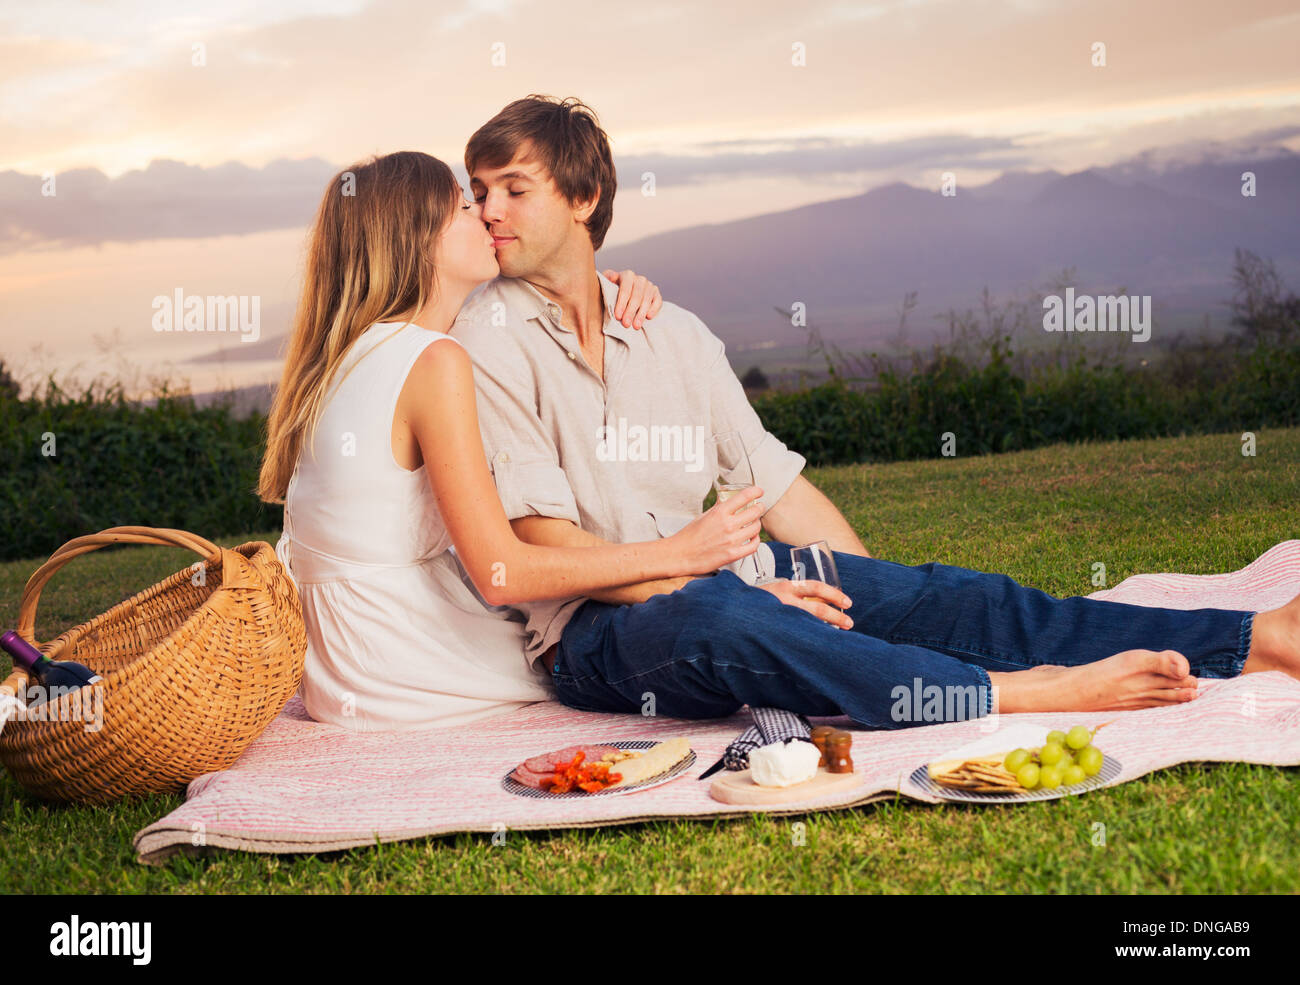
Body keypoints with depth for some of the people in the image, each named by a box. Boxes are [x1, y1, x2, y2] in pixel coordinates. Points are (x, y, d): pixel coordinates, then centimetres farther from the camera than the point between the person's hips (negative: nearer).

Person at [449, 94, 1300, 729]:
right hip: (598, 628, -4)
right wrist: (736, 588, -18)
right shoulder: (488, 339, -4)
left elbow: (781, 489, 14)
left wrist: (879, 598, 3)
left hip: (716, 572, 5)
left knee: (921, 591, -15)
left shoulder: (672, 332, 13)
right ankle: (1018, 692, -39)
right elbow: (545, 544, -12)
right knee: (706, 621, -39)